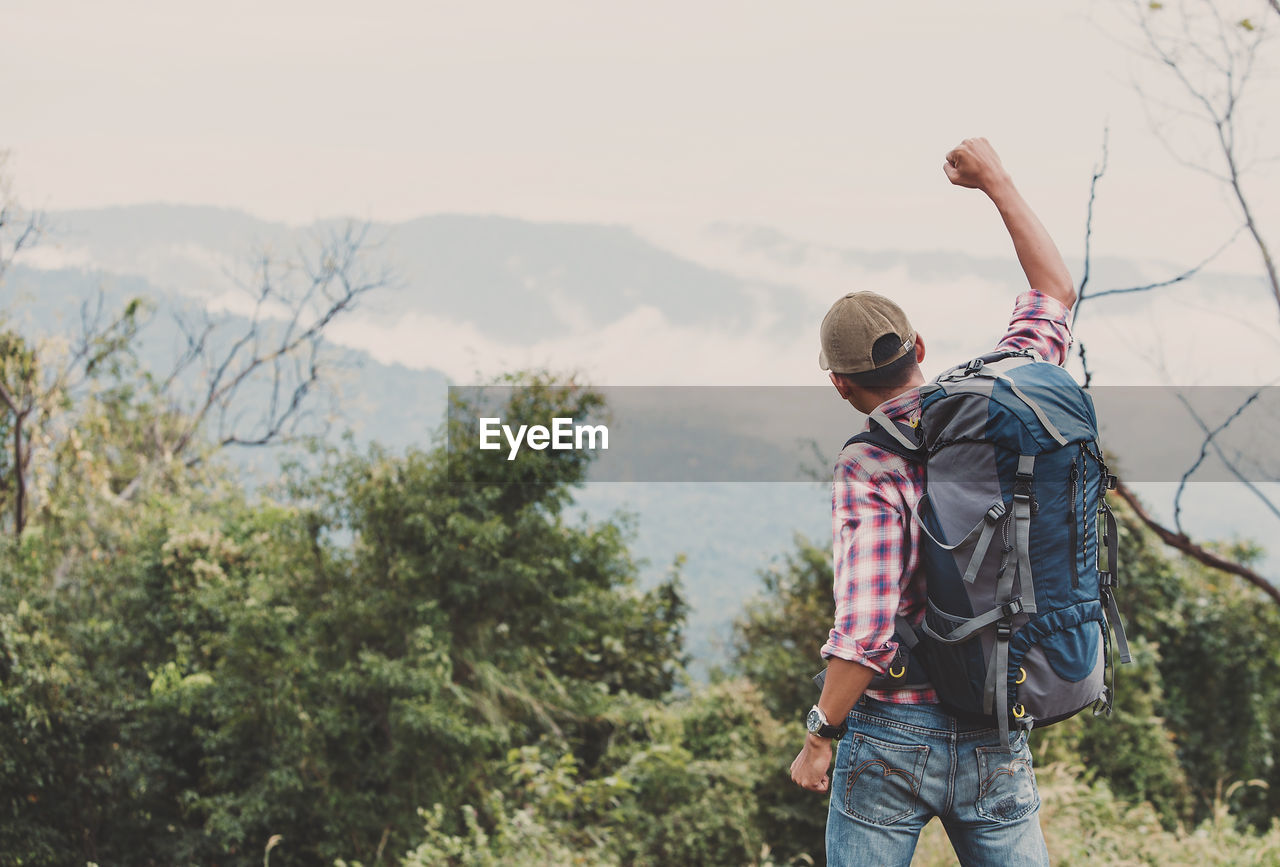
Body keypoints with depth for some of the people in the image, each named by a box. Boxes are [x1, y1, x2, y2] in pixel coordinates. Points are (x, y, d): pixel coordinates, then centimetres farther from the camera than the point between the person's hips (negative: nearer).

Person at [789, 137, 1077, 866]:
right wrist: (998, 182, 20)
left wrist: (819, 739, -11)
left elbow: (867, 627, -22)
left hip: (891, 732, -4)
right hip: (997, 742, 5)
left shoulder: (868, 471, -15)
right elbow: (1057, 293, 16)